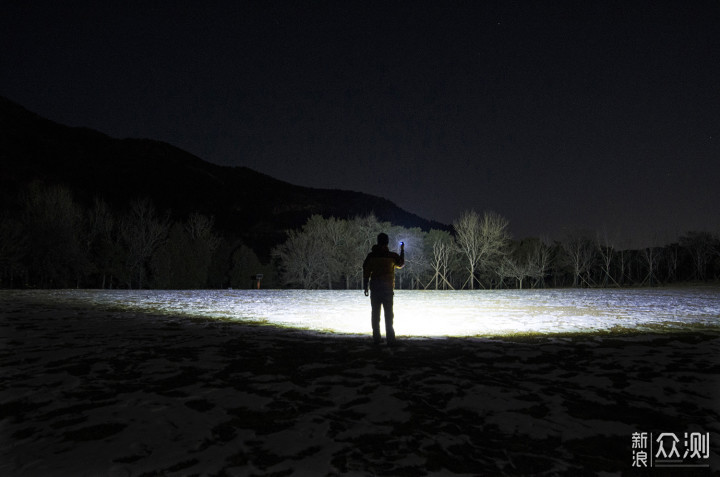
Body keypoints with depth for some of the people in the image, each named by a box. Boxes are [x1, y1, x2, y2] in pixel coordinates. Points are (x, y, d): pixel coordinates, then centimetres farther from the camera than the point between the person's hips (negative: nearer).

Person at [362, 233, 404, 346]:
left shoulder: (371, 256, 0)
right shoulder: (392, 256, -4)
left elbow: (366, 272, 1)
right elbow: (401, 264, 15)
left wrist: (365, 287, 8)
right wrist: (402, 251, 27)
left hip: (375, 289, 2)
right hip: (388, 289, -2)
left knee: (375, 313, 8)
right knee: (388, 314, 1)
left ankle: (376, 338, 11)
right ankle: (390, 340, -1)